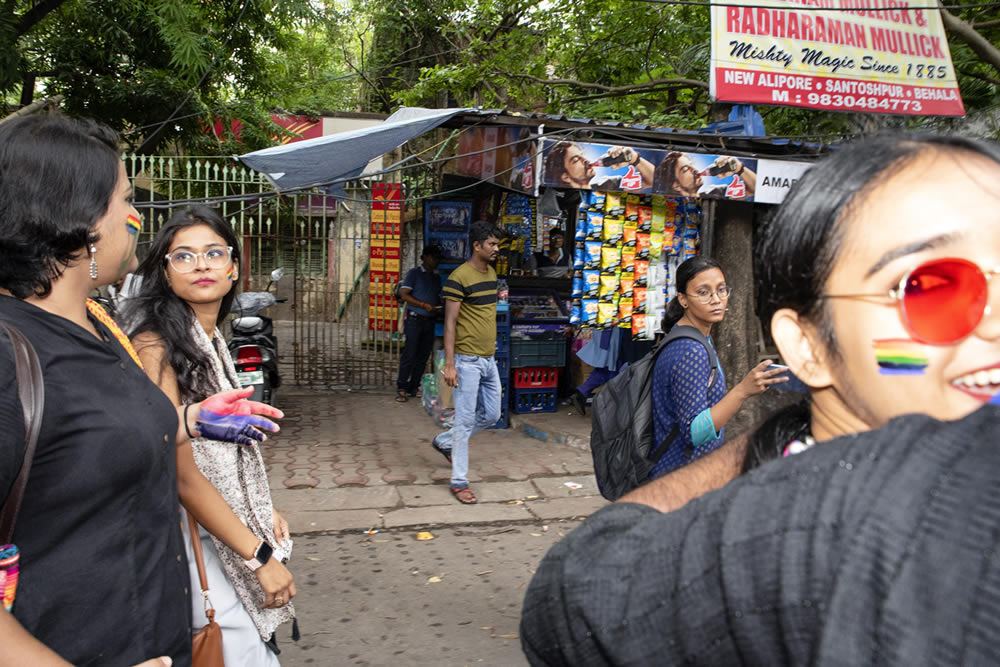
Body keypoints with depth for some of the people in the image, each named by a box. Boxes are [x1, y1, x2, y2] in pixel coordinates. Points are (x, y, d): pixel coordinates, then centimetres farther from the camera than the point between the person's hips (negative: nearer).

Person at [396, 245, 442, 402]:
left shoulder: (436, 277, 16)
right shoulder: (414, 273, -2)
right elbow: (404, 295, -8)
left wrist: (439, 307, 2)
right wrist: (424, 305, -16)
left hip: (429, 321, 6)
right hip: (414, 319, -6)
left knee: (423, 356, 6)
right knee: (409, 354, -6)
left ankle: (413, 388, 15)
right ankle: (401, 389, 2)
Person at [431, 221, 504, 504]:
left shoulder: (491, 273, 12)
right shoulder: (459, 277, -14)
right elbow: (450, 322, -15)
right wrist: (449, 364, -19)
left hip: (488, 359, 8)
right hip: (467, 360, -8)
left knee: (491, 415, 15)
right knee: (465, 420, -2)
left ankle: (444, 442, 34)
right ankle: (459, 480, 9)